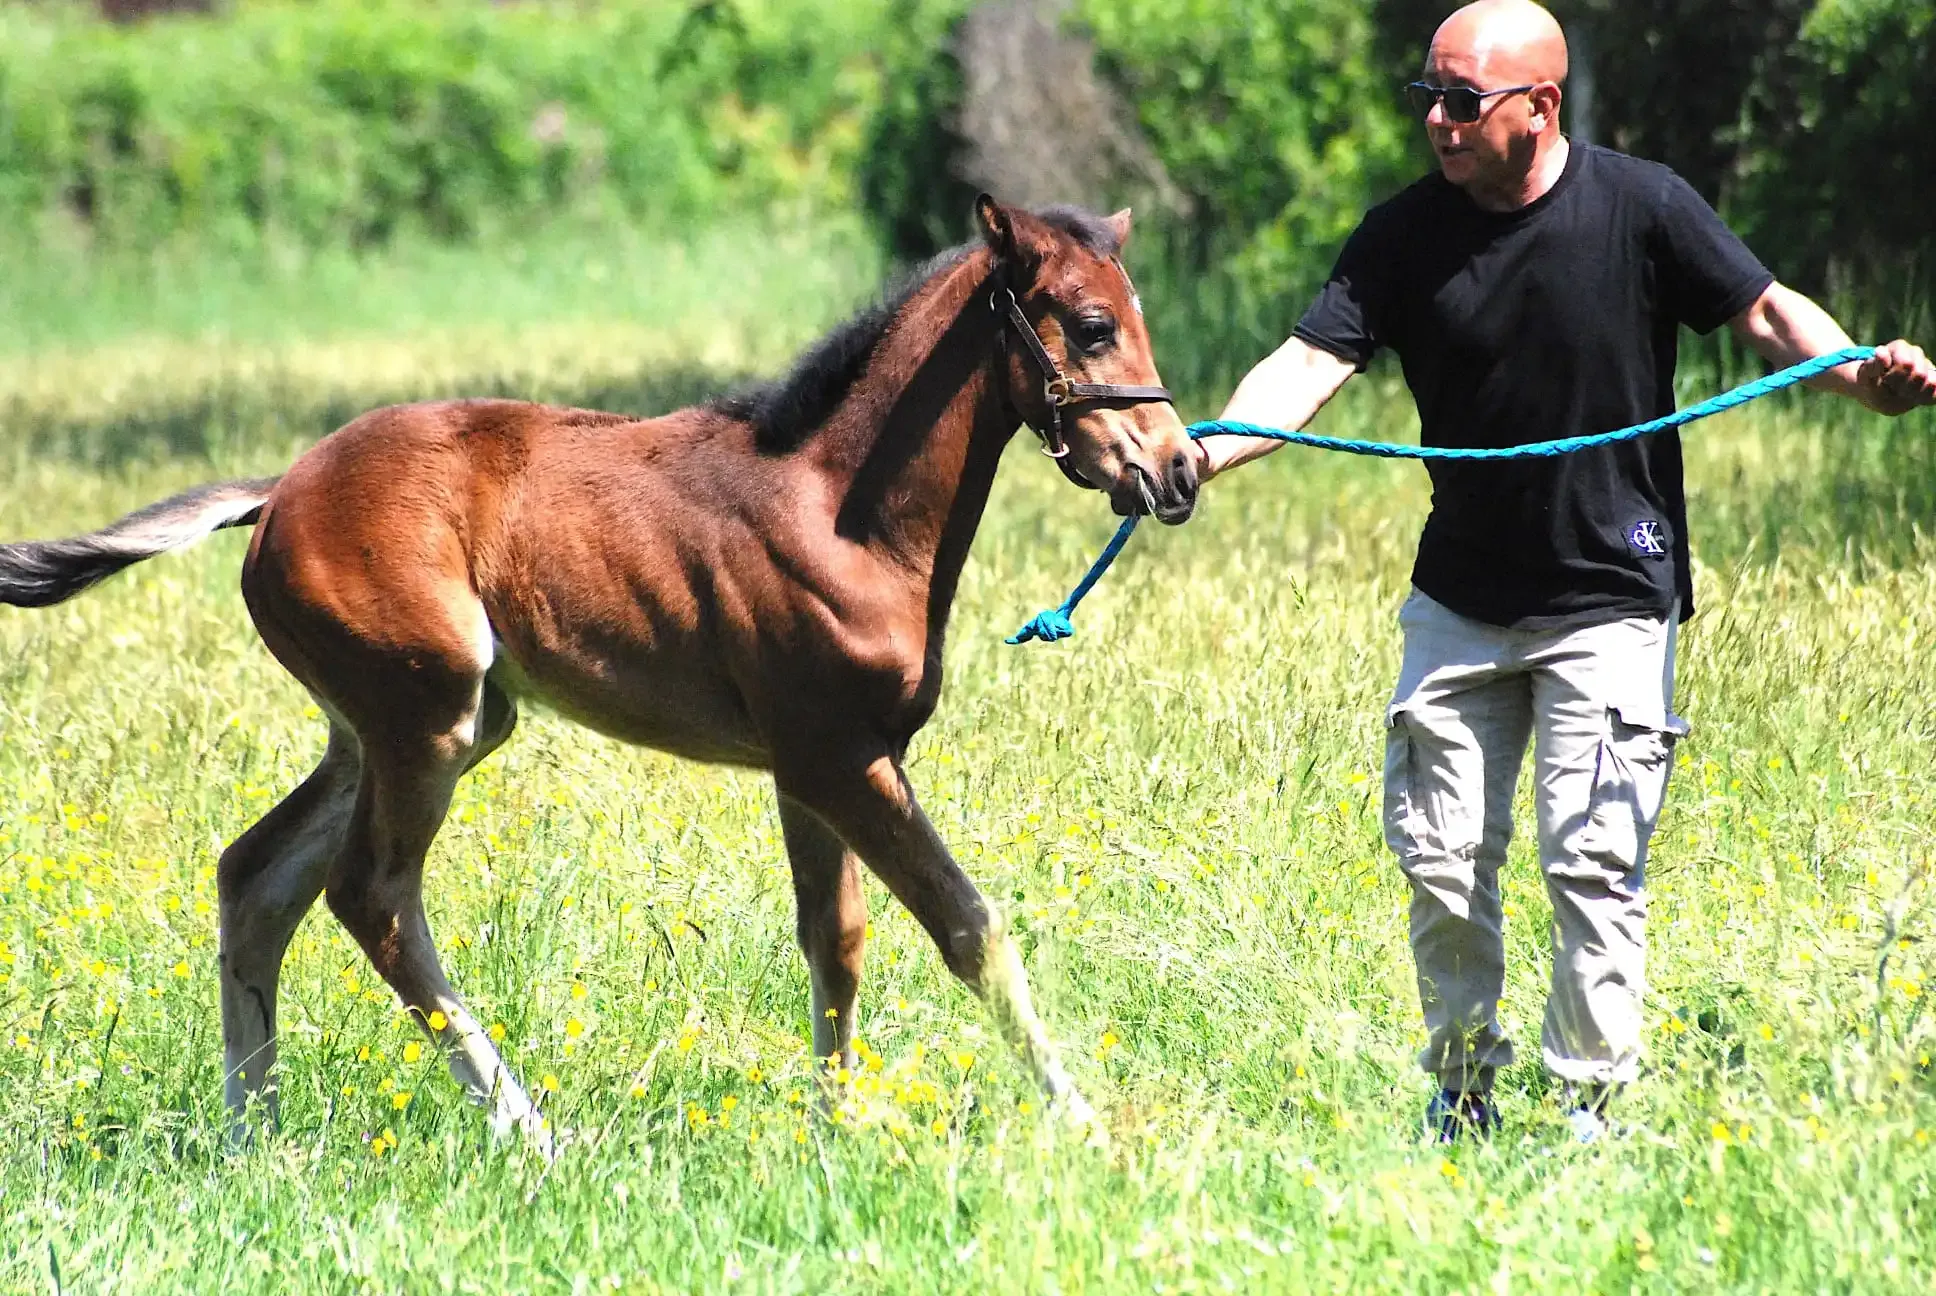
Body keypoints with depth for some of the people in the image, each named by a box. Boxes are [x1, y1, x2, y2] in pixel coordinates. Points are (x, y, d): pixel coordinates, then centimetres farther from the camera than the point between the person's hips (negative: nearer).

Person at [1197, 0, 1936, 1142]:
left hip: (1612, 605, -3)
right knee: (1441, 856, 5)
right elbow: (1312, 365, -13)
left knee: (1593, 861, -7)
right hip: (1461, 604, 3)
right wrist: (1205, 451, -32)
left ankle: (1592, 1104, 3)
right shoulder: (1403, 237, -5)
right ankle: (1464, 1082, 23)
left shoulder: (1641, 208, -9)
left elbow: (1766, 310, -4)